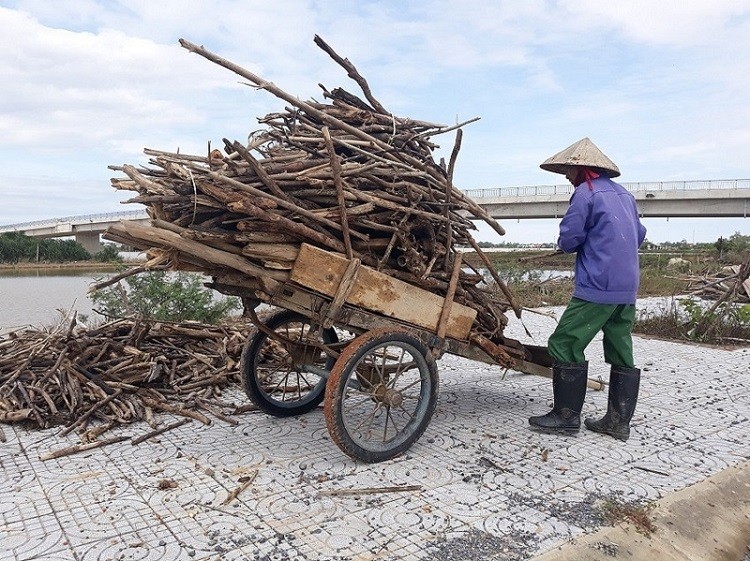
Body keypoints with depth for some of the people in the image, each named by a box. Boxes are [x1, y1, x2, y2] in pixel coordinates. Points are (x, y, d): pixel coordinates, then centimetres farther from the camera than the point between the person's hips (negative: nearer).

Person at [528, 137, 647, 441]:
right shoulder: (624, 194, 17)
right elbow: (639, 234, 24)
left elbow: (568, 240, -10)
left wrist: (582, 243, 10)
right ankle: (618, 421, 16)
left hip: (597, 288, -9)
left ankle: (566, 415, 1)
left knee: (565, 344, -3)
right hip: (627, 289, 9)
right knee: (621, 353, 10)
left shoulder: (586, 192, -8)